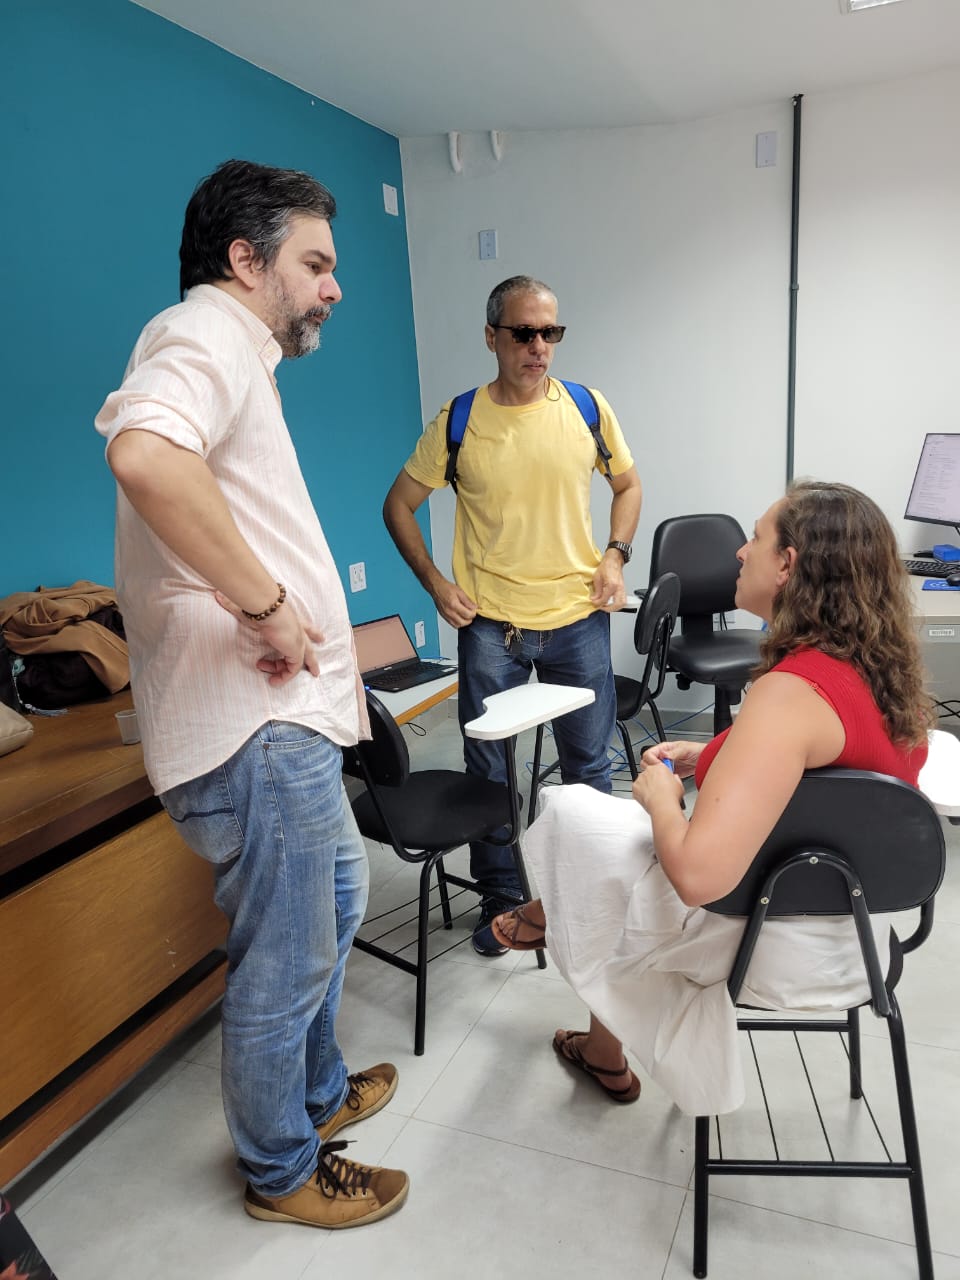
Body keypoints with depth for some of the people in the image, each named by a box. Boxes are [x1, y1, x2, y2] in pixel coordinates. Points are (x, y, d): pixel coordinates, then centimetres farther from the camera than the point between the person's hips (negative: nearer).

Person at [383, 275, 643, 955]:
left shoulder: (588, 407, 0)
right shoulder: (458, 420, -4)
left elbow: (628, 484, 14)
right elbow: (400, 504, 5)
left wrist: (615, 555, -1)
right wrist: (436, 583, -4)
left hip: (579, 616, 1)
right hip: (489, 622, -1)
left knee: (588, 762, 13)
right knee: (488, 766, 9)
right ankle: (501, 896, 30)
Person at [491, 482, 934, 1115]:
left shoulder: (792, 692, -31)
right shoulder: (884, 670, -4)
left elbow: (698, 876, -37)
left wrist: (662, 797, -16)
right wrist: (716, 758, 4)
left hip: (785, 948, -8)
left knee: (569, 811, 0)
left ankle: (552, 915, 34)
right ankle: (605, 1054, 43)